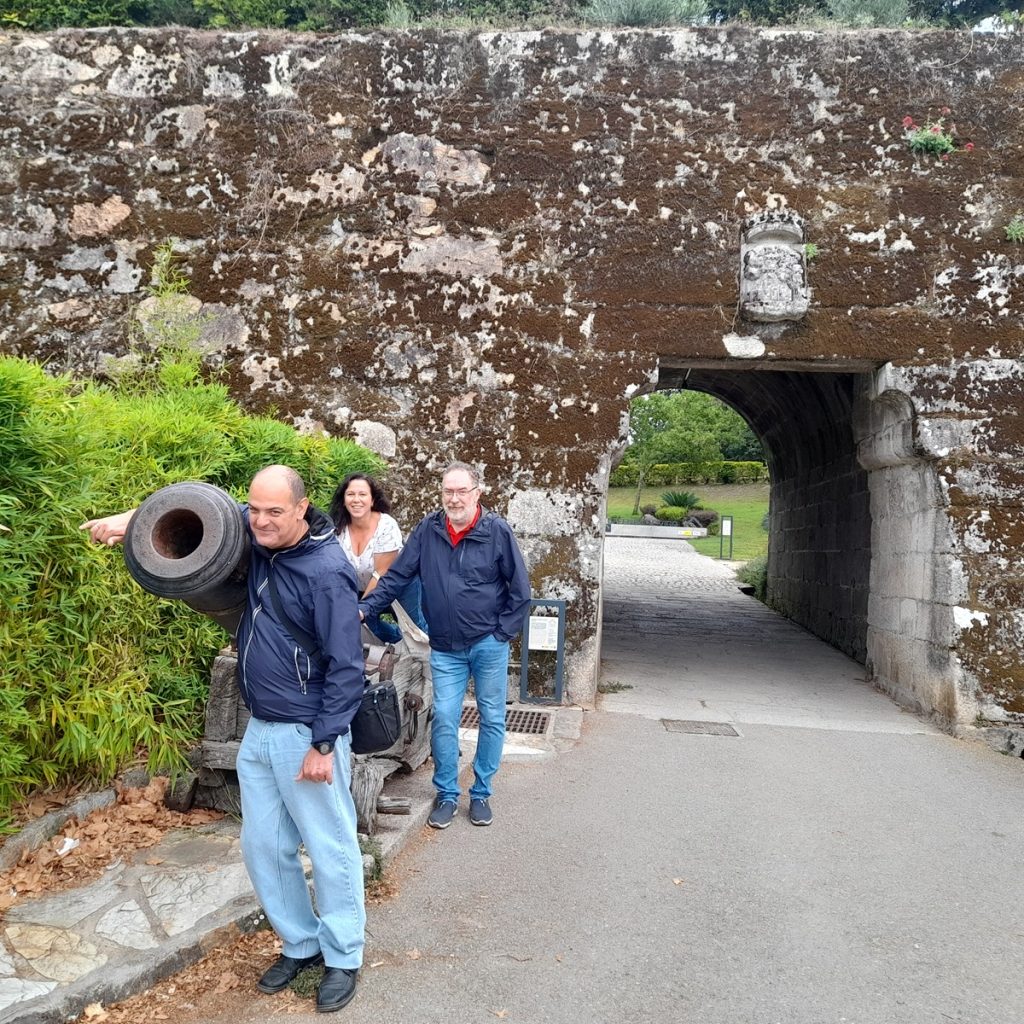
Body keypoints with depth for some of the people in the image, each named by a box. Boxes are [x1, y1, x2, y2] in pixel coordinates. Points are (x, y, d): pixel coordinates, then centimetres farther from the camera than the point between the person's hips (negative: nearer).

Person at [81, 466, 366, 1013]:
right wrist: (132, 517, 2)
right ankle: (300, 943, 34)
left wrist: (324, 744, -18)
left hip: (306, 734, -8)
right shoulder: (259, 540, 0)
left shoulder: (326, 572, -21)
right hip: (259, 730, 8)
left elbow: (346, 666, -19)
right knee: (263, 847, 15)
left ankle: (343, 957, 25)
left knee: (330, 850, 6)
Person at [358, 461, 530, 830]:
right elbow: (396, 576, -1)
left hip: (488, 645, -1)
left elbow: (519, 590, -5)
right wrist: (365, 607, -13)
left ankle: (481, 793, 26)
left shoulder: (497, 531, -10)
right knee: (444, 720, 3)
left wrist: (501, 634, -7)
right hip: (445, 648, 1)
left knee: (492, 720, 9)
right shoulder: (428, 530, -4)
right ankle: (446, 795, 20)